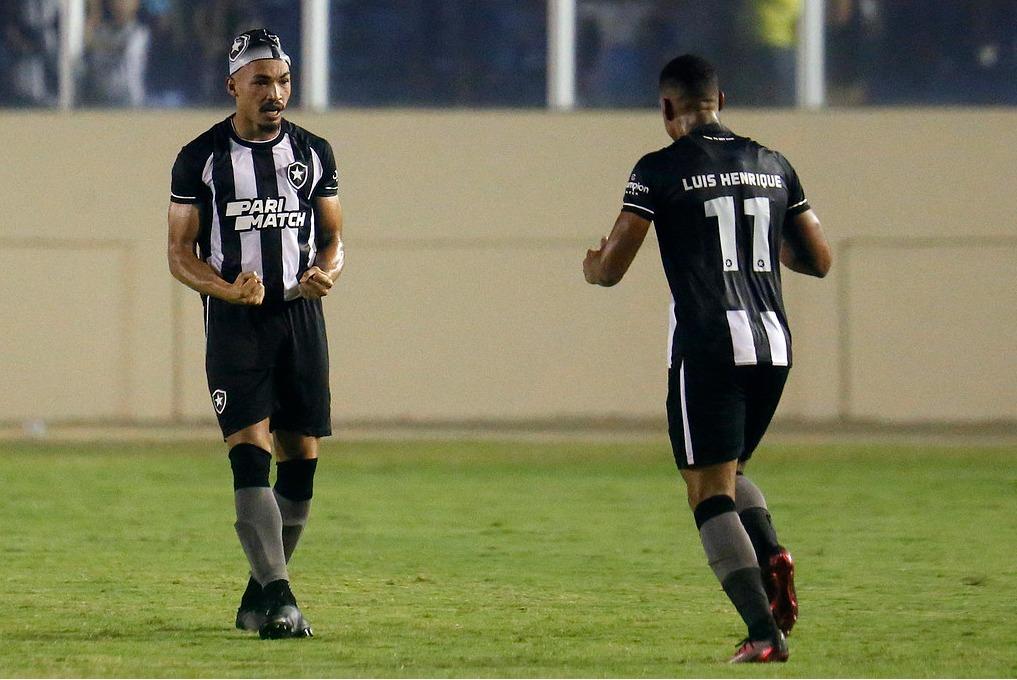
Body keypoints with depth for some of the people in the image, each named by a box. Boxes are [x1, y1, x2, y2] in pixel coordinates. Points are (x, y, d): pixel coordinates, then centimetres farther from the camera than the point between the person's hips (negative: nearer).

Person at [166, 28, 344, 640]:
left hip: (300, 315, 3)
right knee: (249, 453, -16)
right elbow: (181, 252, 2)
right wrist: (227, 290, -17)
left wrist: (327, 273, -8)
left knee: (300, 460, 2)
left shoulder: (314, 153, 10)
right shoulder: (202, 157, 1)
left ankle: (260, 596, 16)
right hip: (234, 320, -3)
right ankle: (279, 596, -24)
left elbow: (333, 238, 16)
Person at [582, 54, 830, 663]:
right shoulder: (773, 166, 12)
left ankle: (766, 632, -15)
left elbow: (610, 270, -3)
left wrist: (590, 266, 21)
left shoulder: (659, 171, -3)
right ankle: (772, 557, -6)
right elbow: (819, 261, 16)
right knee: (730, 473, 24)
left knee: (710, 491, -2)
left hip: (706, 348, -5)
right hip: (773, 344, 5)